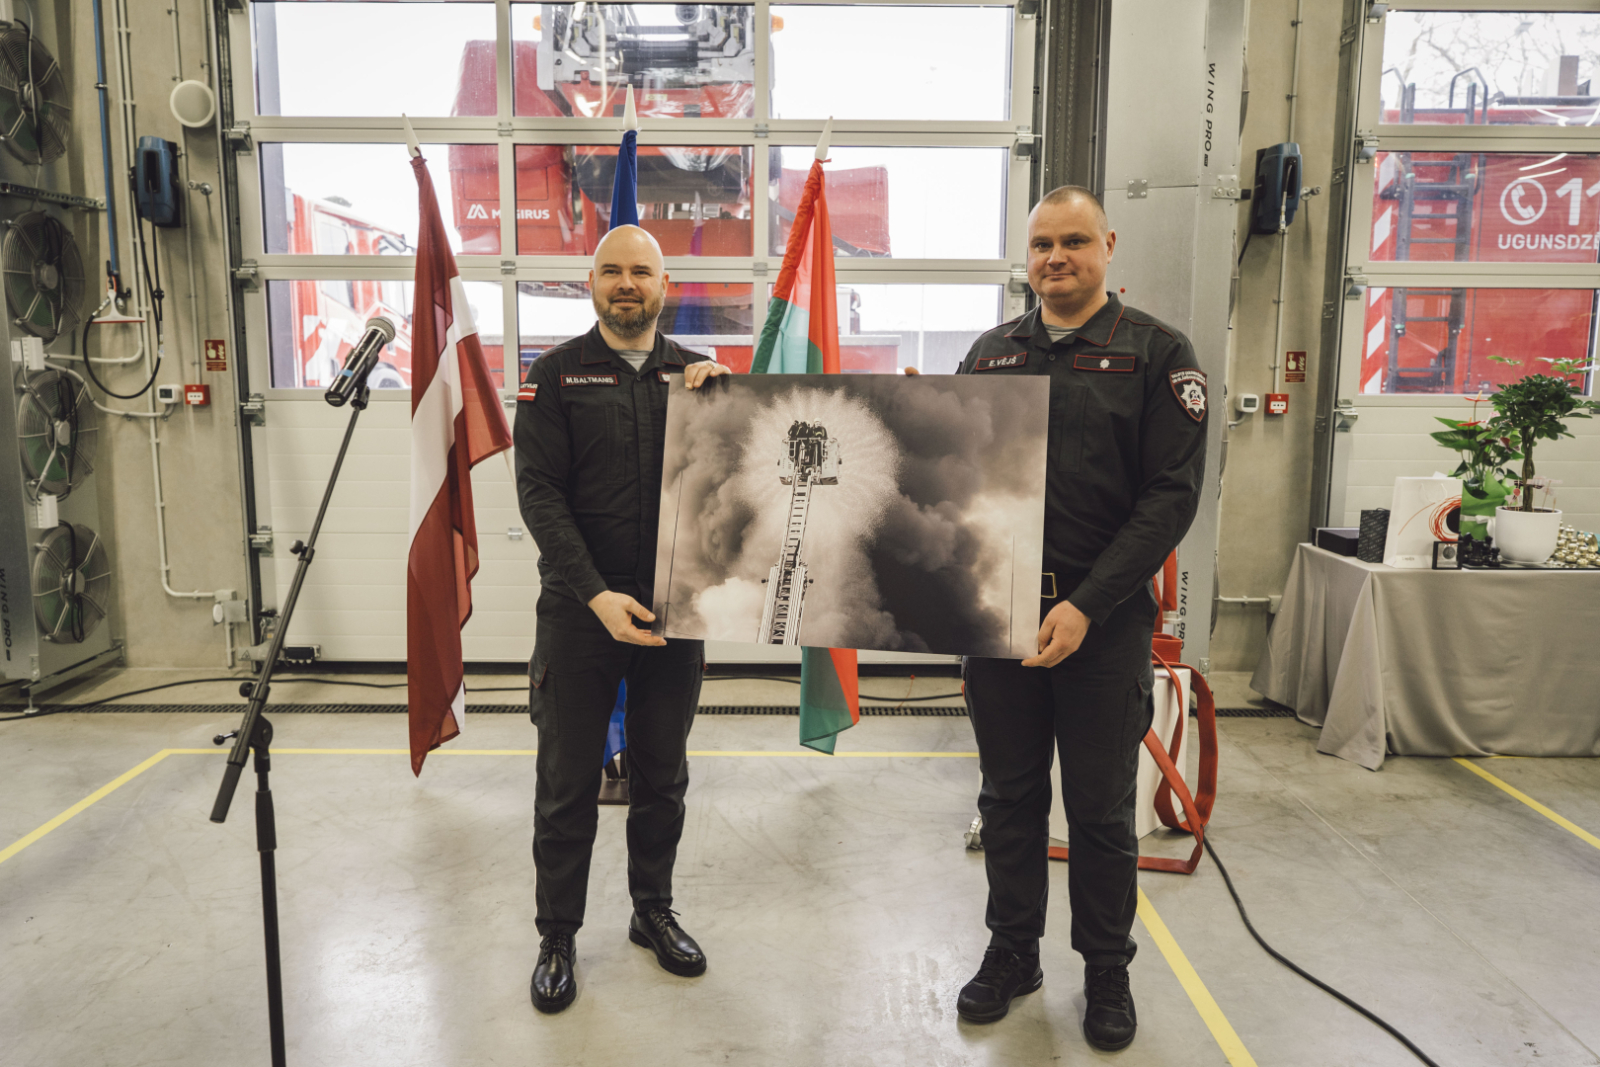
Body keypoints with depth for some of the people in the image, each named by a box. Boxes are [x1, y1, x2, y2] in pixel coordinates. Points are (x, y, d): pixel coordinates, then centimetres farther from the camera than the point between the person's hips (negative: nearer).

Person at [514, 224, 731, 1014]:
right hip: (581, 610, -2)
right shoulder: (556, 373, -1)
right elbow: (538, 491, -8)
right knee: (568, 785, 7)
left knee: (662, 776, 15)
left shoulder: (697, 375, 8)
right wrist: (596, 594, -18)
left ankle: (653, 911, 34)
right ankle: (557, 937, 24)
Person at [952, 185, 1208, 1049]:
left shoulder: (1157, 353, -1)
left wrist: (1086, 606, -16)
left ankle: (1107, 969, 30)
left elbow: (1171, 494, -9)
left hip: (1103, 622, -3)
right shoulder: (989, 353, 11)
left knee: (1101, 809, 10)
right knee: (1009, 798, 14)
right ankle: (1012, 950, 33)